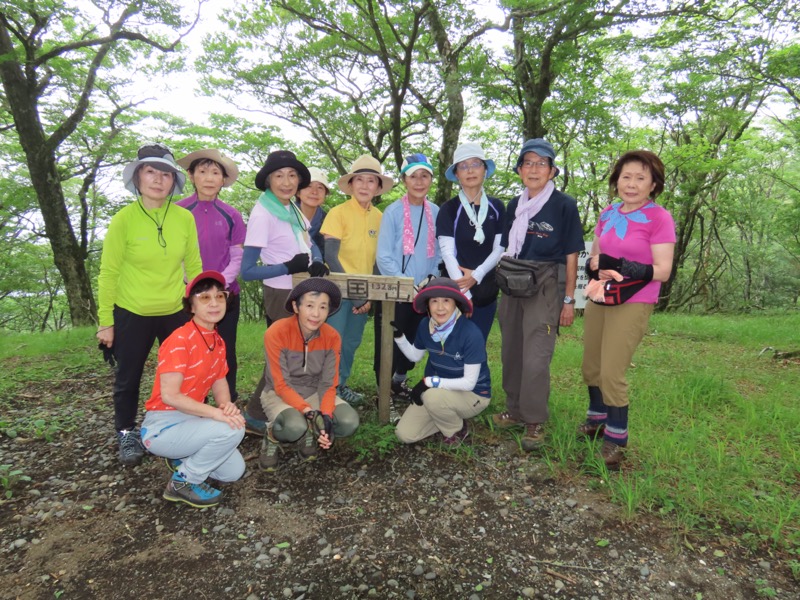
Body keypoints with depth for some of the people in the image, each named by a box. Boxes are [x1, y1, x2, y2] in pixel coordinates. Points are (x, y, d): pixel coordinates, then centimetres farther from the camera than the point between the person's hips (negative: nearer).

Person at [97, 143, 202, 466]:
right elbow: (108, 273, -6)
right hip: (131, 314, -1)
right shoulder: (123, 219, -11)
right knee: (128, 378, 13)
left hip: (175, 312, 2)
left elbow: (193, 267, 2)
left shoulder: (185, 218, -5)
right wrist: (105, 321, -5)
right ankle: (127, 435, 34)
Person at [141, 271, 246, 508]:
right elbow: (169, 395, -26)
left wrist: (227, 405, -19)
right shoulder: (180, 340, -23)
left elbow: (219, 380, 3)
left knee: (234, 471, 4)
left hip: (190, 420, 8)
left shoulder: (218, 341, 3)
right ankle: (182, 483, -6)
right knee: (231, 430, -29)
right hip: (162, 426, -8)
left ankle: (183, 458, 23)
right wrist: (216, 412, -30)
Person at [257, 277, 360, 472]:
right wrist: (309, 412, -33)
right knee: (295, 426, -36)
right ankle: (272, 436, 0)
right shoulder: (276, 333, -24)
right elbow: (281, 386, -21)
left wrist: (325, 416, -27)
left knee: (350, 422, -21)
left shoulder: (332, 337, -12)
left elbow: (328, 384, -10)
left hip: (314, 392, 4)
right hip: (278, 394, -4)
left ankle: (309, 434, 8)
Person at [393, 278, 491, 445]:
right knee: (404, 435, -7)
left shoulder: (471, 334, -29)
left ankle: (458, 429, -3)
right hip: (439, 391, 5)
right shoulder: (425, 326, -11)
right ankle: (449, 417, 15)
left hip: (472, 394, -5)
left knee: (433, 396, -35)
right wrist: (398, 335, -7)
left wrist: (429, 381, -27)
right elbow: (414, 356, 8)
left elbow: (469, 382, -26)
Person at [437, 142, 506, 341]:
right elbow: (447, 252, -10)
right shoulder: (449, 209, -3)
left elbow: (499, 249, 3)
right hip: (456, 290, -3)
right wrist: (464, 294, -18)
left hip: (487, 289, 3)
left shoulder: (496, 207, 6)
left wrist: (476, 275, -13)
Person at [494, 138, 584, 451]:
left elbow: (571, 255, -5)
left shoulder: (564, 205, -5)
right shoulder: (514, 205, 9)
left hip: (544, 286, -6)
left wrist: (569, 300, -7)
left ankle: (535, 421, 8)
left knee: (535, 357, -7)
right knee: (512, 352, 12)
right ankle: (515, 410, 27)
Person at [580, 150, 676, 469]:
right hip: (599, 299, 6)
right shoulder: (607, 214, 8)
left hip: (633, 304, -6)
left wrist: (635, 270, -28)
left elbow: (663, 271, -12)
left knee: (612, 372, -6)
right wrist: (596, 264, -9)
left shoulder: (660, 218, -10)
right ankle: (597, 419, 37)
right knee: (591, 367, 14)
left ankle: (616, 439, 13)